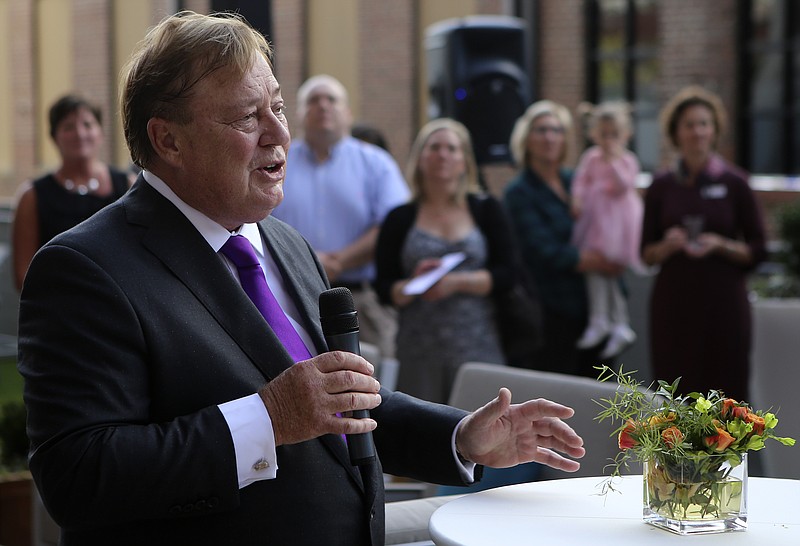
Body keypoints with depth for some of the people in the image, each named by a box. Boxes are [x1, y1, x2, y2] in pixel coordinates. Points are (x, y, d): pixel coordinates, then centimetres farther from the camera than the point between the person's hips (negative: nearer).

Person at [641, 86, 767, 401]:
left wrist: (720, 245, -14)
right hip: (673, 304, 2)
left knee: (725, 394, -3)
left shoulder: (734, 183, 1)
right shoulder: (661, 186, 7)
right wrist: (668, 245, -11)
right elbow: (647, 254, 9)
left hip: (723, 304, -2)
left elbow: (757, 251, 3)